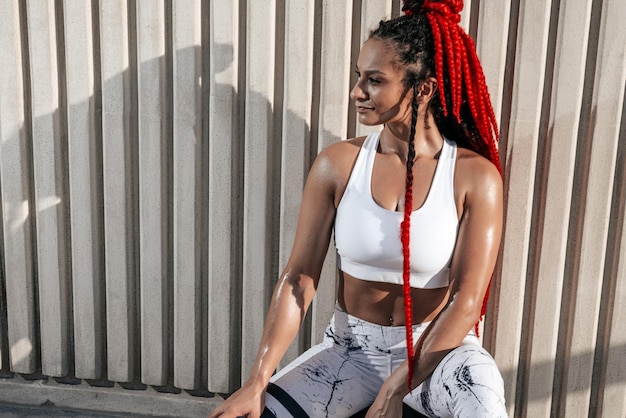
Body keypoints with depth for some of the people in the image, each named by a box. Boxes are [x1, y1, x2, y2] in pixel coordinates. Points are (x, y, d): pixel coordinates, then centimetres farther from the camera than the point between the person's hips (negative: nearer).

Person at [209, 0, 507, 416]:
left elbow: (467, 299, -14)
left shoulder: (474, 176, -13)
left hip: (437, 349, -1)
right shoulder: (337, 164, -8)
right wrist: (257, 382, -14)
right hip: (351, 347, 2)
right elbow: (299, 277, -8)